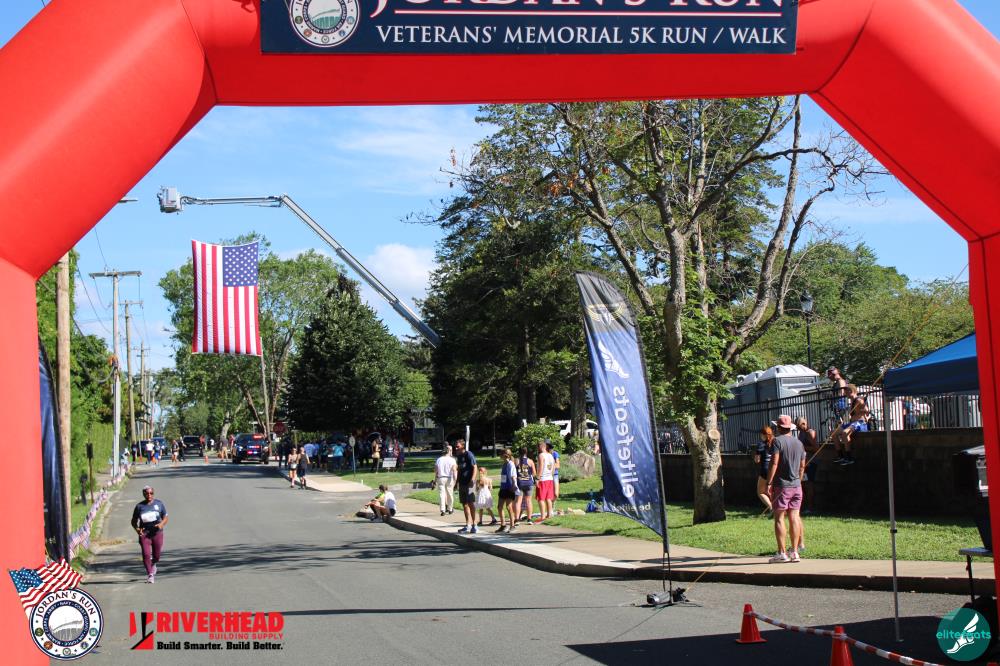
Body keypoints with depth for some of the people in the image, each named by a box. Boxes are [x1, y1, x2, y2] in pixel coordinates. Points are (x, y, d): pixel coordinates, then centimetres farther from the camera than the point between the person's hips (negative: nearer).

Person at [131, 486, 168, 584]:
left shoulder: (159, 504, 4)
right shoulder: (139, 506, 1)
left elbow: (166, 517, 8)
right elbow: (134, 521, 7)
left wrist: (162, 524, -13)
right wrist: (137, 529, -12)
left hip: (157, 532, 1)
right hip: (144, 533, -1)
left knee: (156, 555, 7)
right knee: (146, 554, -12)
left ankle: (153, 564, 42)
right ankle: (150, 575, -1)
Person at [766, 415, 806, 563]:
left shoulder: (778, 441, -9)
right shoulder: (799, 443, 12)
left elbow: (774, 463, -16)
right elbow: (802, 466, 16)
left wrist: (769, 483, -13)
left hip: (781, 485, -6)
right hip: (796, 485, 6)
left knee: (779, 518, -2)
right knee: (794, 518, 6)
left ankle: (782, 553, -5)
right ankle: (795, 552, 6)